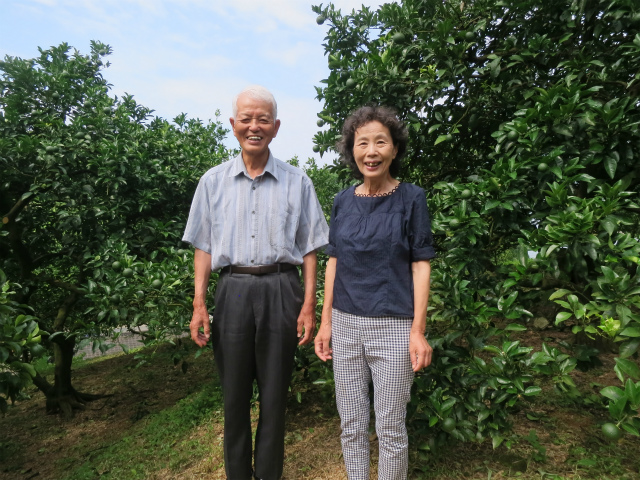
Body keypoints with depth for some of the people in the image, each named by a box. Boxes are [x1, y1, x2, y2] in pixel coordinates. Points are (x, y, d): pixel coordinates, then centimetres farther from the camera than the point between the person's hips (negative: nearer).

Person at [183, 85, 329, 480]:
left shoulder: (297, 182, 4)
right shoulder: (214, 181, 8)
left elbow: (309, 248, 4)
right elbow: (204, 247, 9)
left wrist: (309, 305, -2)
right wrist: (199, 304, 2)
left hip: (281, 291, -1)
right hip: (233, 291, 1)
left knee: (274, 394, 9)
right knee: (234, 393, 11)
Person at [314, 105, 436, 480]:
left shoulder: (411, 199, -4)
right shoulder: (343, 201, 5)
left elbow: (421, 266, -5)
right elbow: (334, 262, 8)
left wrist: (418, 331, -9)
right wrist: (325, 322, 6)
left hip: (393, 327, -3)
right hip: (346, 325, 4)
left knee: (391, 428, 9)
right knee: (351, 423, 15)